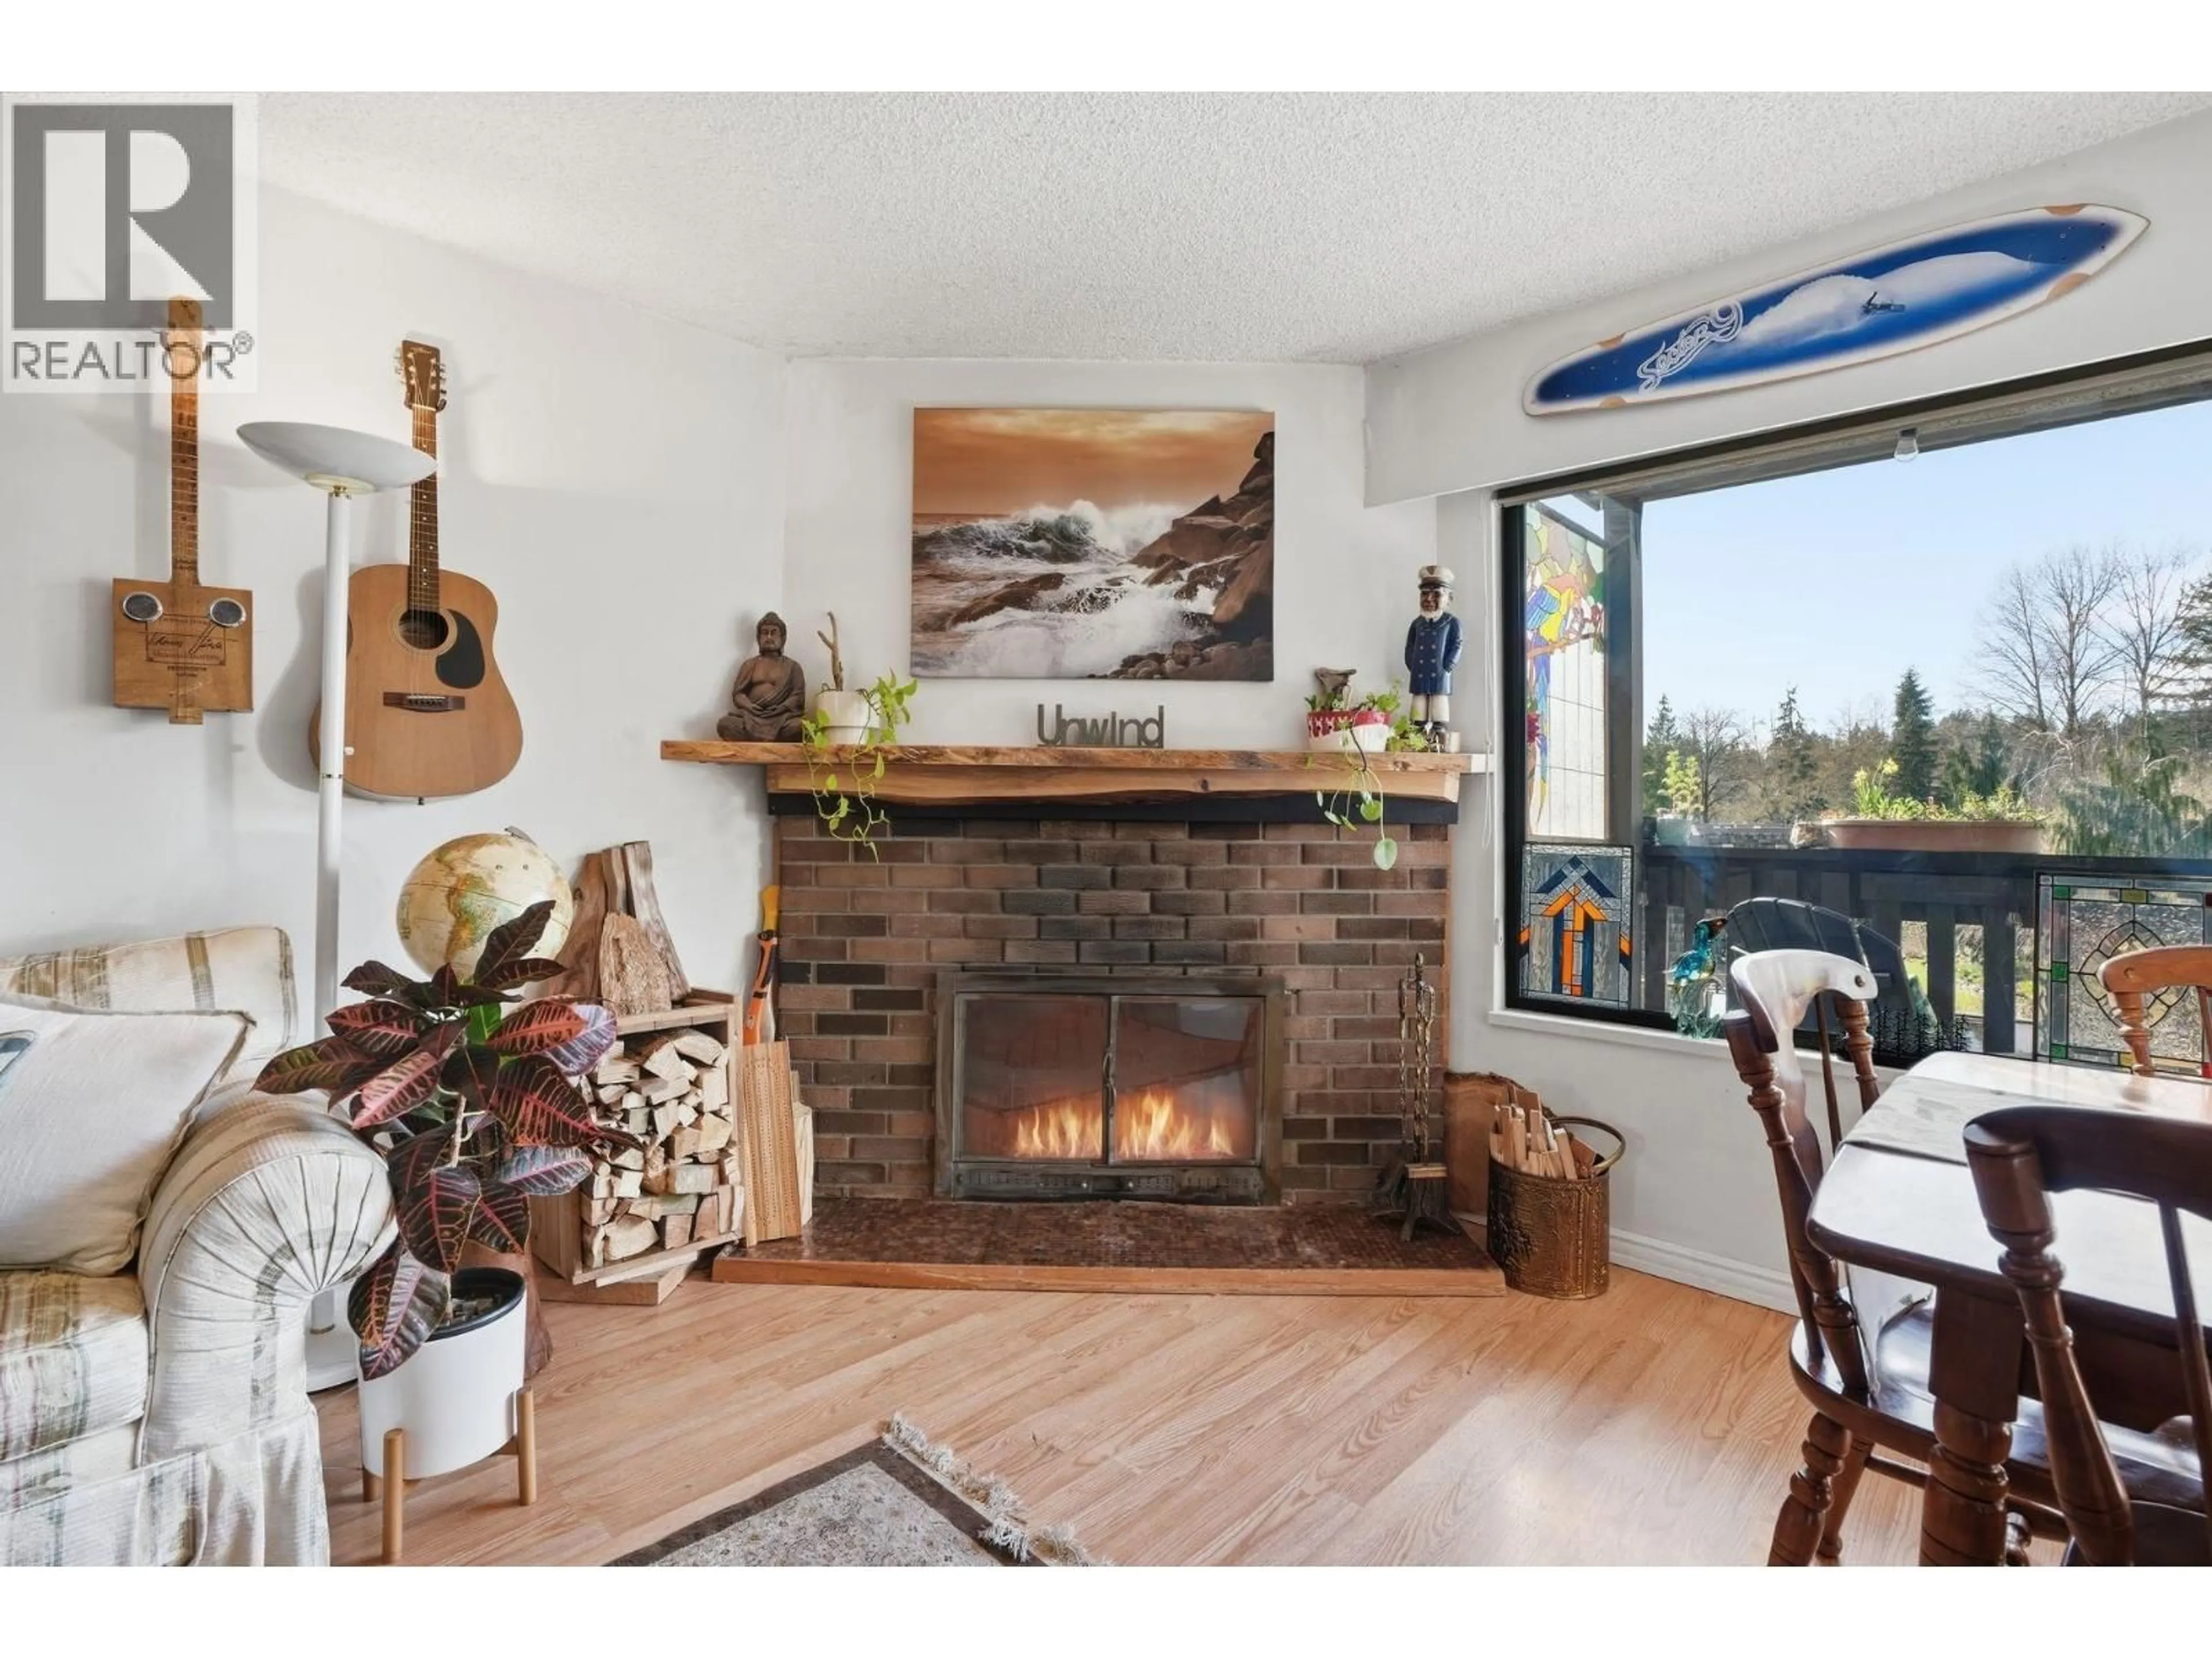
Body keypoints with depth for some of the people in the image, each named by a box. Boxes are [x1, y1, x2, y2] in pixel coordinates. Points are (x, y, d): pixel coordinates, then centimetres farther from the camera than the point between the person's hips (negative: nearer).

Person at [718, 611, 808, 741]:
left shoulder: (792, 667, 19)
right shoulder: (749, 664, 25)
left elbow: (799, 697, 6)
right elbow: (737, 694, 15)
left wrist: (781, 708, -13)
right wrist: (749, 707, -8)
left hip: (782, 716, -2)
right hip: (751, 715, 2)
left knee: (798, 728, -39)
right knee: (724, 724, -31)